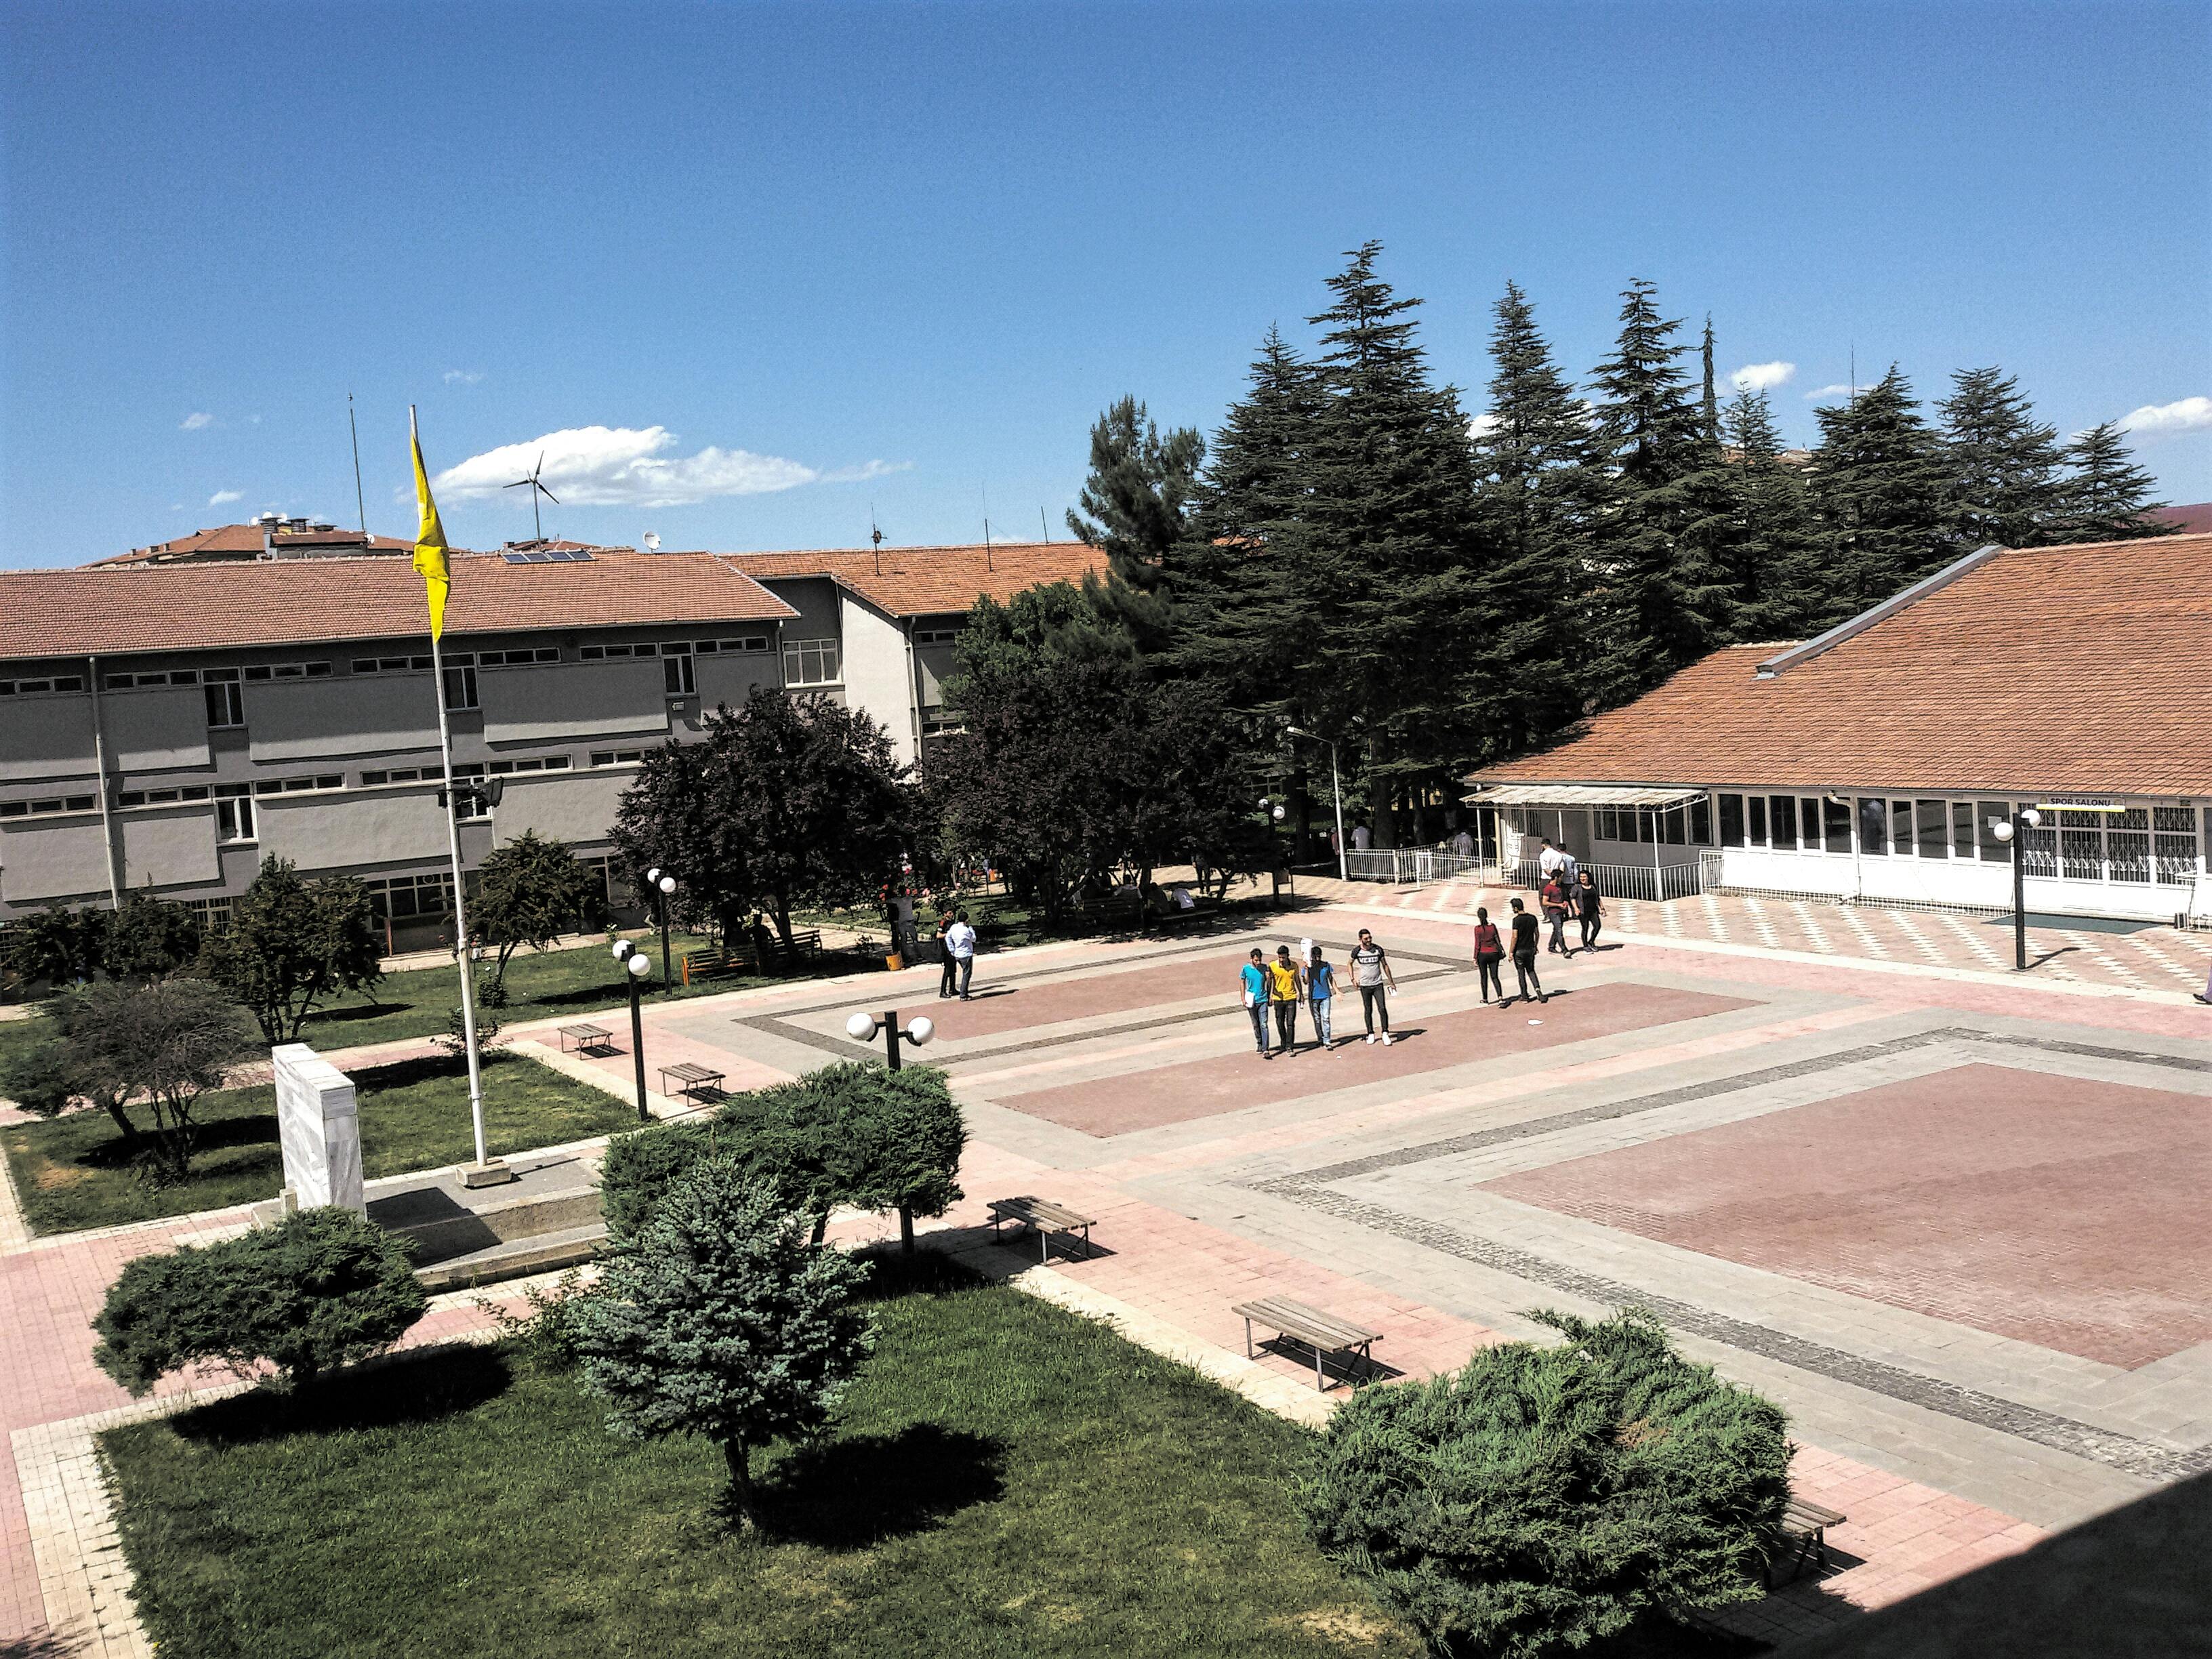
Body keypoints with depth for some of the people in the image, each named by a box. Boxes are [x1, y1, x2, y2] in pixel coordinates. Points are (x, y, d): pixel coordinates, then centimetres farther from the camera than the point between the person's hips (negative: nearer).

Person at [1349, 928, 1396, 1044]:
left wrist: (1391, 982, 13)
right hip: (1364, 985, 0)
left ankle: (1385, 1034, -2)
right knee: (1368, 1010, 7)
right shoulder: (1357, 951, -5)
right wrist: (1353, 979, 5)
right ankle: (1371, 1034, 19)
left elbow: (1385, 966, 9)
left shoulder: (1378, 949, -3)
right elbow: (1350, 964, 15)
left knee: (1382, 1009, -9)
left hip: (1378, 984, 0)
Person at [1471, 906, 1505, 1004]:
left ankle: (1485, 1000, 17)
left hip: (1482, 954, -2)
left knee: (1484, 977, 12)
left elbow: (1477, 944, -10)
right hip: (1494, 953, 2)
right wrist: (1501, 951, 13)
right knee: (1494, 977, 6)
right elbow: (1498, 940, 1)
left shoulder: (1477, 928, -11)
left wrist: (1475, 958, -4)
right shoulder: (1493, 926, -3)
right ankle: (1500, 997, -12)